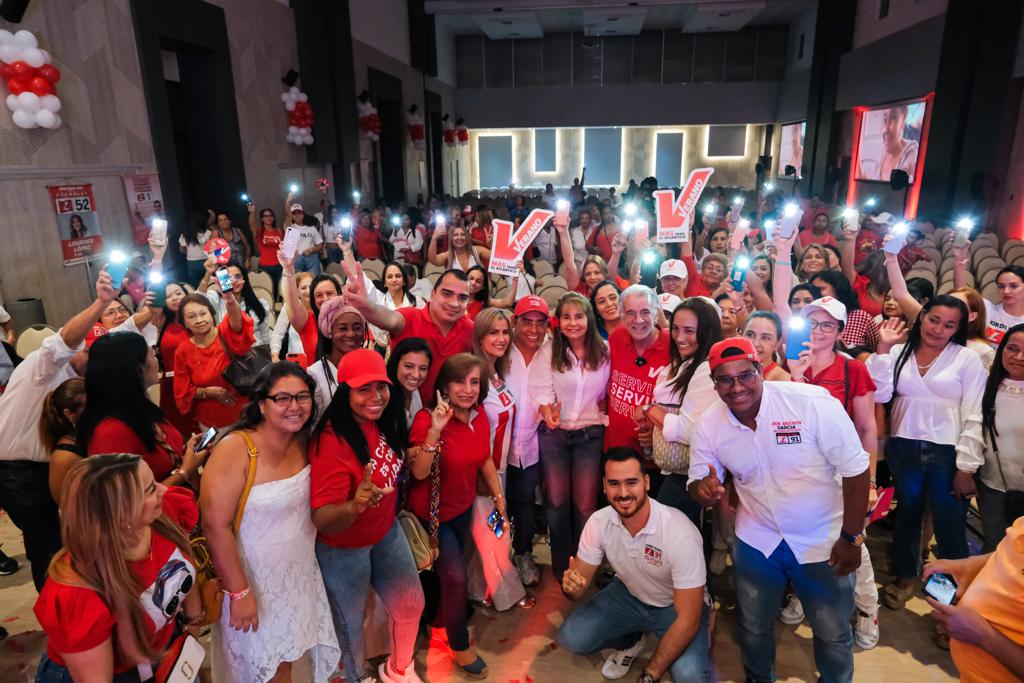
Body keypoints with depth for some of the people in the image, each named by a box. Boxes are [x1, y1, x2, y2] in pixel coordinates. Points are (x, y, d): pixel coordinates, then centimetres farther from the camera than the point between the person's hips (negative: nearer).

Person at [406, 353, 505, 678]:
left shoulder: (480, 416, -9)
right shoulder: (427, 418, -27)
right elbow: (419, 473, -33)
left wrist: (499, 496, 4)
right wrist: (434, 430, -44)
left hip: (463, 508, 6)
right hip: (432, 513, -6)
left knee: (450, 572, 23)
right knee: (455, 576, -4)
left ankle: (441, 621, 51)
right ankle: (460, 646, 22)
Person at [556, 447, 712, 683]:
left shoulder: (680, 533, -33)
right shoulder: (598, 522, -19)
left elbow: (687, 618, -27)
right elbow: (579, 583, -11)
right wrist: (570, 584, -37)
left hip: (677, 606, -4)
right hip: (628, 595, 4)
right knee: (570, 637, -15)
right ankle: (629, 642, 14)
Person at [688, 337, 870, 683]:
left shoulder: (813, 401, -24)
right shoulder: (709, 425, -11)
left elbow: (855, 469, -16)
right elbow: (698, 483, -1)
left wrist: (852, 537, -13)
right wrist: (704, 488, -26)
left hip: (823, 541, -3)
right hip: (756, 540, 3)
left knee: (833, 634, 15)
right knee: (753, 627, 19)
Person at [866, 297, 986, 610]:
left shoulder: (967, 358, -4)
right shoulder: (899, 352, 2)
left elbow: (974, 417, -6)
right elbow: (879, 395, -10)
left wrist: (966, 467, -10)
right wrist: (883, 348, -12)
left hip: (948, 453, -2)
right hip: (903, 449, 2)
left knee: (951, 525, 7)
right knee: (907, 515, 19)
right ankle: (905, 575, 39)